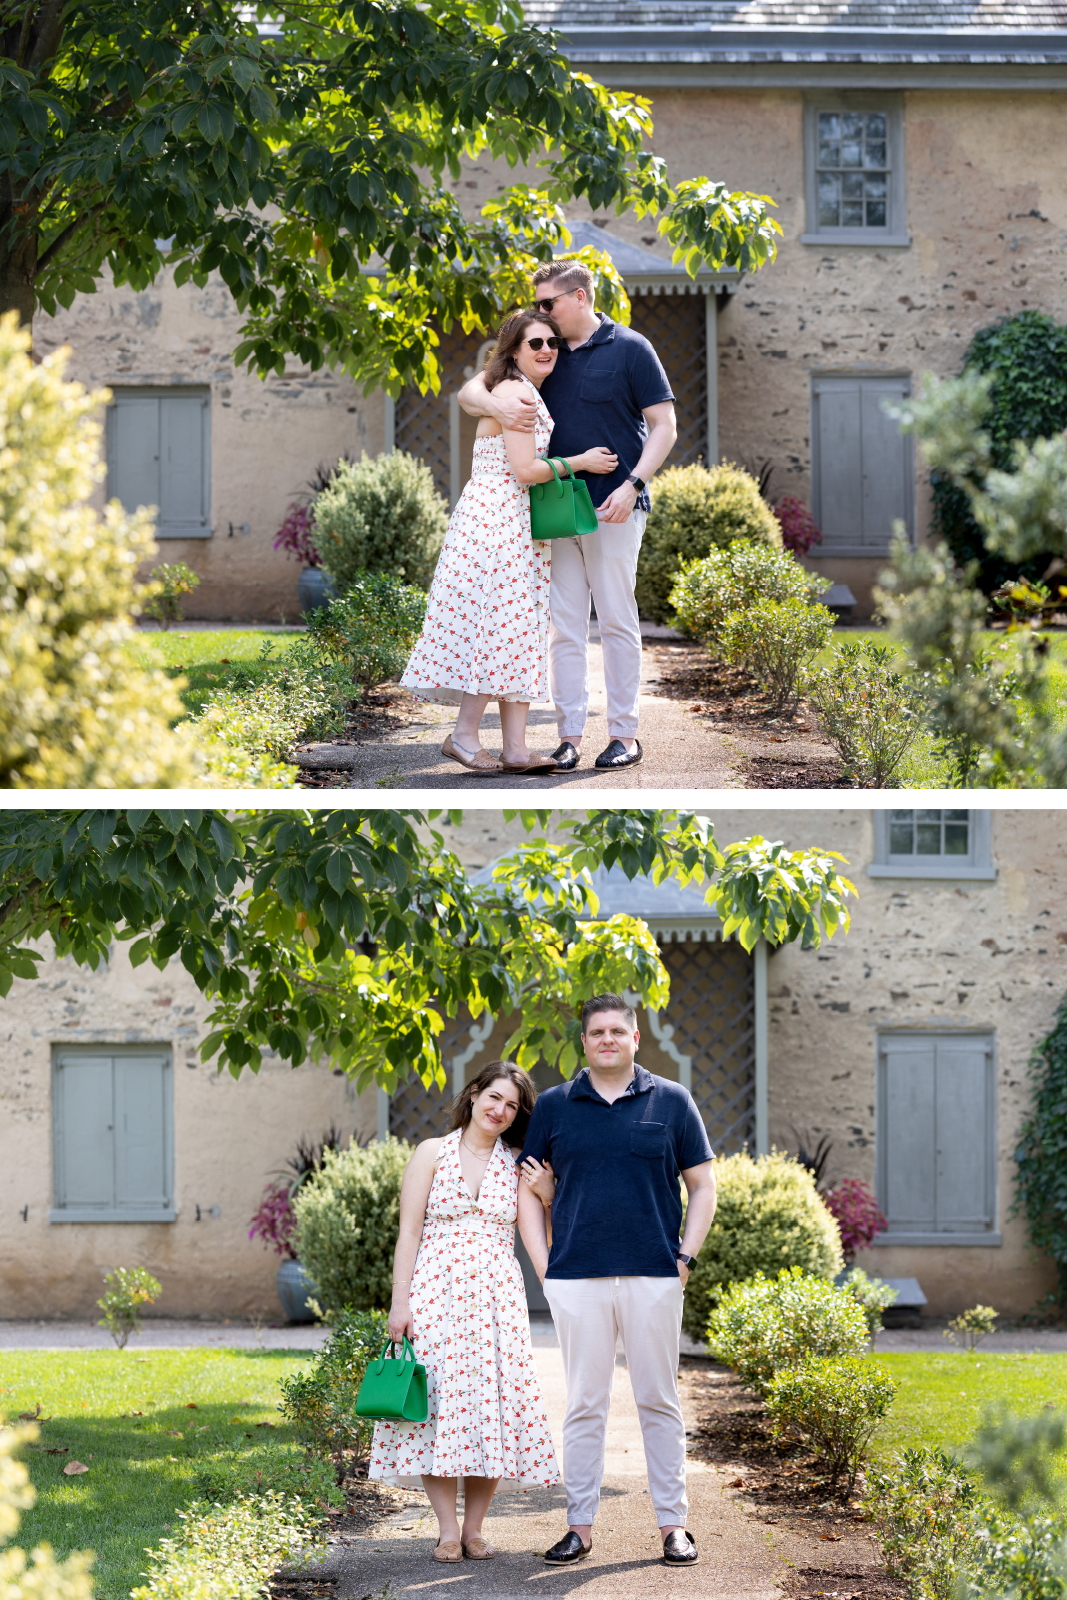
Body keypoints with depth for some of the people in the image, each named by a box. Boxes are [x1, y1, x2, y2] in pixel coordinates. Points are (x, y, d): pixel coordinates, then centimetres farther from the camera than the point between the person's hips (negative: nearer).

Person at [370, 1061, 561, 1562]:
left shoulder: (518, 1167, 12)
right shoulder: (432, 1154, 5)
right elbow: (409, 1232, 0)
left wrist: (547, 1197, -6)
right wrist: (400, 1303, -7)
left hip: (496, 1296, 2)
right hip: (436, 1292, -2)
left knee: (494, 1401, -4)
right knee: (439, 1402, -6)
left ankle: (474, 1528, 4)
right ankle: (447, 1529, -1)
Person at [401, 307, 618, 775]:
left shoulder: (529, 393, 19)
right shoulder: (516, 393, -13)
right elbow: (525, 469, -17)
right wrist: (580, 462, -6)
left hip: (516, 521, 10)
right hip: (498, 520, -10)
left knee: (520, 631, 4)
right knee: (501, 622, -10)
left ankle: (515, 746, 1)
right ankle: (465, 734, -4)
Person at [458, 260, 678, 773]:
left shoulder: (630, 350, -1)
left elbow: (664, 427, -2)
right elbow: (468, 392, 10)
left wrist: (632, 484, -15)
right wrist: (494, 404, -15)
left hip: (613, 509, -4)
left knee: (616, 620, 0)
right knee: (564, 625, 2)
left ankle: (624, 732, 5)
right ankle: (569, 734, 4)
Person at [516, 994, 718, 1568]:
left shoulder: (671, 1102, 6)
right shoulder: (554, 1106, 9)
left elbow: (703, 1186, 9)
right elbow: (529, 1191, 11)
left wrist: (685, 1258, -1)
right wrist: (543, 1267, 1)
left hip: (654, 1277, -1)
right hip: (577, 1278, 1)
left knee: (658, 1402, 3)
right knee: (584, 1405, 3)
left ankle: (673, 1524, 7)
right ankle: (580, 1525, 7)